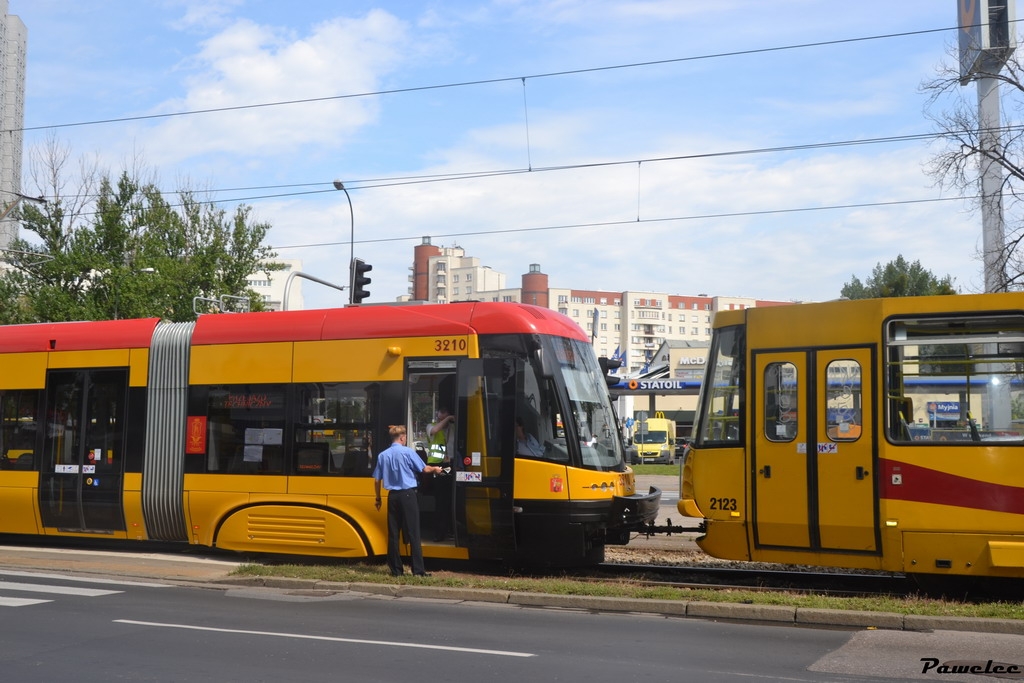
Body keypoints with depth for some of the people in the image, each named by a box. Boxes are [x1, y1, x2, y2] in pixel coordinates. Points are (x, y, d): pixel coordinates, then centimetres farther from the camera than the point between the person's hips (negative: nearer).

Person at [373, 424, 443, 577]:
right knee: (413, 534, -3)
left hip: (392, 496, 4)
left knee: (393, 534, 8)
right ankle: (418, 570, -5)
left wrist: (378, 498, 18)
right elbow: (424, 469, -1)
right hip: (407, 495, -4)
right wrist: (435, 469, 19)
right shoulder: (408, 452, -7)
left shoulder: (382, 455, 6)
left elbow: (377, 480, 8)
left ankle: (396, 569, 10)